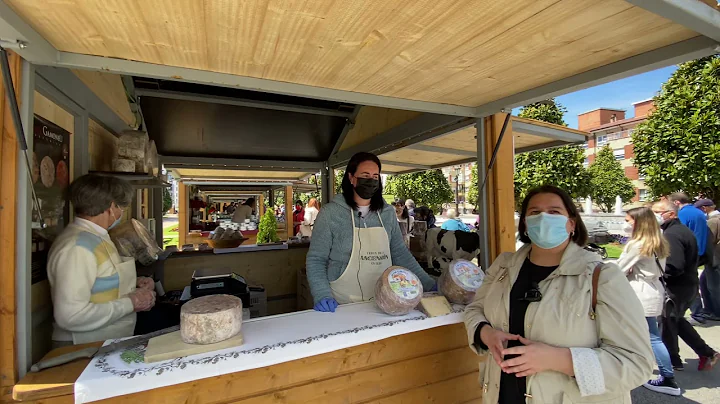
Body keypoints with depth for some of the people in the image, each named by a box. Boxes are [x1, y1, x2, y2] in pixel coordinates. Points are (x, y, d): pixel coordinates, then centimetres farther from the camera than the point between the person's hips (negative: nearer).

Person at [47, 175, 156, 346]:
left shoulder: (96, 237, 10)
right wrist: (130, 303, -18)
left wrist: (134, 282, 5)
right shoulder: (77, 247, -19)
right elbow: (70, 316, -25)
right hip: (85, 349, -8)